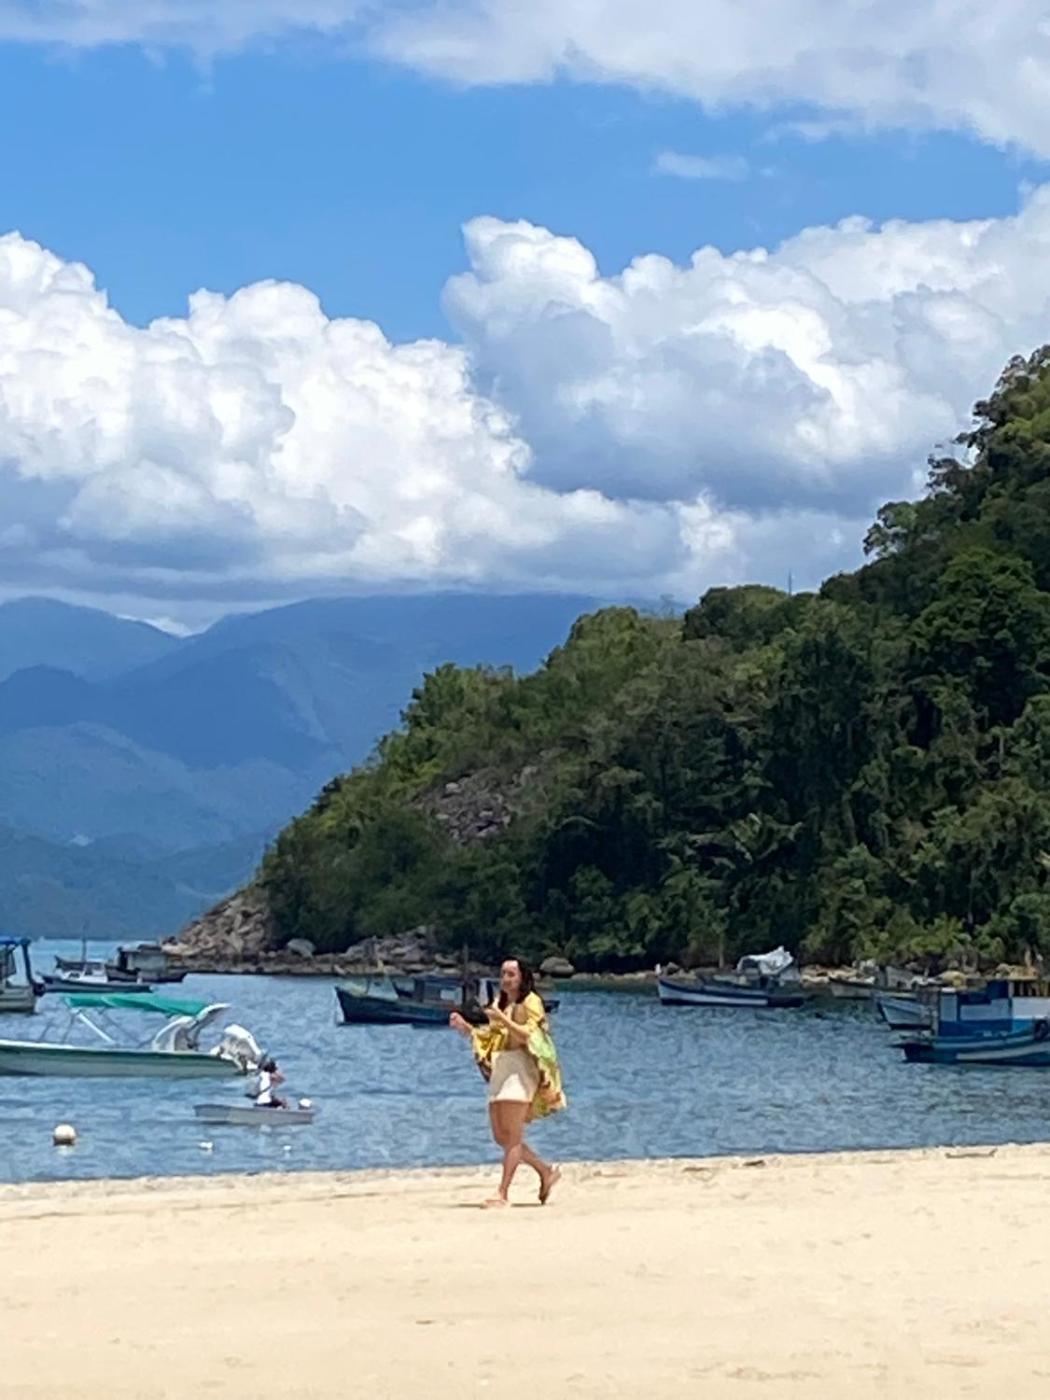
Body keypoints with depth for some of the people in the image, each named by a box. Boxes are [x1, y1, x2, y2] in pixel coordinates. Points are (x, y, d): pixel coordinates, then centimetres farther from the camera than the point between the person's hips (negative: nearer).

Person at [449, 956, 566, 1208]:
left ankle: (503, 1193, -15)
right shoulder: (500, 1004, 21)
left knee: (512, 1136, -12)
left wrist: (502, 1019, -21)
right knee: (501, 1136, 5)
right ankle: (546, 1172, 19)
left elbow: (528, 1035, -13)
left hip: (521, 1067, -8)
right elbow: (489, 1039, 20)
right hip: (500, 1069, 8)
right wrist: (465, 1027, 7)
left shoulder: (531, 1002, -1)